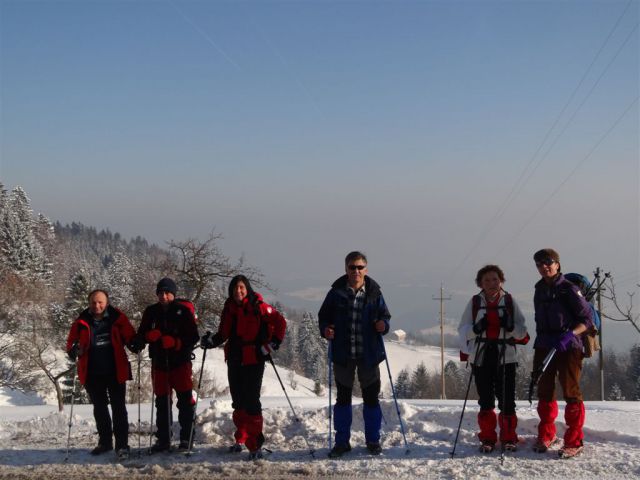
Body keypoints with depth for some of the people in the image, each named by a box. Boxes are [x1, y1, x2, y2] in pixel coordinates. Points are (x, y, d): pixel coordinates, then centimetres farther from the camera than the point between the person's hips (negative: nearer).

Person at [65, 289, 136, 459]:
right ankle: (105, 442, 29)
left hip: (115, 372, -3)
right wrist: (74, 351, -21)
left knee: (118, 408, -2)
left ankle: (122, 445, 1)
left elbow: (130, 336, 2)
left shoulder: (118, 318, -3)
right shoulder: (81, 322, 0)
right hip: (92, 374, 3)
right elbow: (71, 343, 1)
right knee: (99, 408, 15)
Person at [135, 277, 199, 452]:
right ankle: (163, 439, 17)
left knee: (185, 400, -6)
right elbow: (140, 335, 9)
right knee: (162, 402, 9)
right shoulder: (151, 312, 8)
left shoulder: (183, 310, -4)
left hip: (180, 362, -4)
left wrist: (176, 343, -22)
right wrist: (150, 336, -14)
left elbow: (193, 337, -7)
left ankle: (186, 439, -1)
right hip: (159, 363, 4)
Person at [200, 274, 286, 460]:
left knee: (251, 400, -10)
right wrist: (211, 341, 0)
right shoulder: (229, 308, 10)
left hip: (253, 359, -6)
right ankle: (241, 439, 26)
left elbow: (280, 322, -5)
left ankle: (255, 445, -9)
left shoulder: (258, 306, -8)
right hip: (234, 359, 6)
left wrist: (271, 345, -8)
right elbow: (223, 333, 18)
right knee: (238, 401, 13)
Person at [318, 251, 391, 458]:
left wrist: (383, 324, -13)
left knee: (371, 398, 8)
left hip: (369, 355, 0)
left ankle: (373, 440, 21)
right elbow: (323, 316, 6)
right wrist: (325, 329, -14)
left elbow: (385, 315, 8)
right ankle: (342, 442, 18)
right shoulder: (336, 293, -2)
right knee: (343, 398, 8)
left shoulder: (374, 293, 0)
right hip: (342, 355, 0)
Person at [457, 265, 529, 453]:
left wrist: (511, 326, -15)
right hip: (481, 357, 0)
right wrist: (476, 328, -14)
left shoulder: (510, 301, 7)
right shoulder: (474, 302, 7)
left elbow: (522, 331, 6)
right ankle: (487, 439, 14)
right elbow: (462, 329, 6)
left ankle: (509, 438, 11)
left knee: (507, 400, -2)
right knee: (485, 401, 4)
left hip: (505, 357, 0)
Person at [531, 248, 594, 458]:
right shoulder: (540, 289, 12)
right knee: (544, 393, 12)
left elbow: (587, 319, -8)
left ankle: (574, 441, 2)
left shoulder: (569, 289, -8)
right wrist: (541, 338, 17)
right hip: (544, 346, 7)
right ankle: (546, 435, 26)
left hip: (568, 347, -6)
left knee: (571, 393, -4)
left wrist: (569, 335, -22)